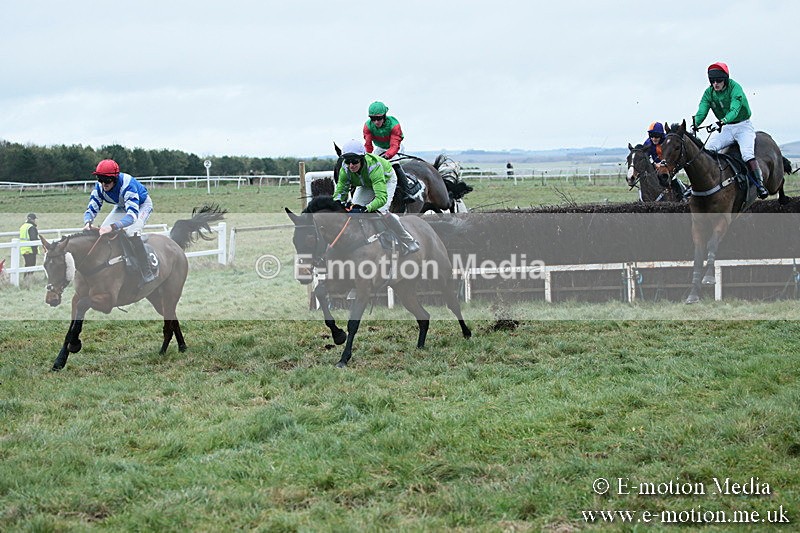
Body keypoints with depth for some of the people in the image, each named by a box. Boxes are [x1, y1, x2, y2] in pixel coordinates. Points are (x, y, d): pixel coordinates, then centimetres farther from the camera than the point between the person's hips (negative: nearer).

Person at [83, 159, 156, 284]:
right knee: (102, 231, -8)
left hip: (142, 205, -7)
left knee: (131, 232, -31)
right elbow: (91, 209, -19)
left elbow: (132, 215, -51)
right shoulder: (99, 187, -23)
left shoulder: (127, 185, -42)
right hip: (122, 207, 7)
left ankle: (147, 273, -26)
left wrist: (112, 227, -66)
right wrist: (88, 222, -44)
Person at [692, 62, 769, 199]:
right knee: (708, 149, -17)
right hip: (726, 129, 5)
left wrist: (722, 121, -53)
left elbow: (734, 110, -33)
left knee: (747, 153, -27)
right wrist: (695, 123, -38)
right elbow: (702, 111, -14)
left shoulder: (735, 88, -19)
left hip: (743, 126, -5)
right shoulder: (709, 93, -3)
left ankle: (760, 184, -21)